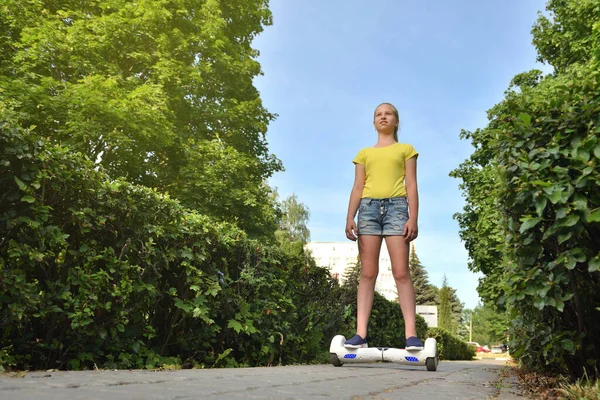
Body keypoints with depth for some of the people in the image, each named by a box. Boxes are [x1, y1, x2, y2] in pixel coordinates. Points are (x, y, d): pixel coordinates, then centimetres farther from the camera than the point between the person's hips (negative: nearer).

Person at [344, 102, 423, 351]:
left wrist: (413, 218, -4)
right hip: (369, 207, 2)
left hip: (396, 206, -1)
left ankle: (411, 333, -12)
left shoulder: (405, 149, 18)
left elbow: (411, 185, 9)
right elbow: (357, 187, 15)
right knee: (368, 273, -5)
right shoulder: (364, 153, 23)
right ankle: (360, 333, -9)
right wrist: (350, 218, 1)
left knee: (401, 271, -10)